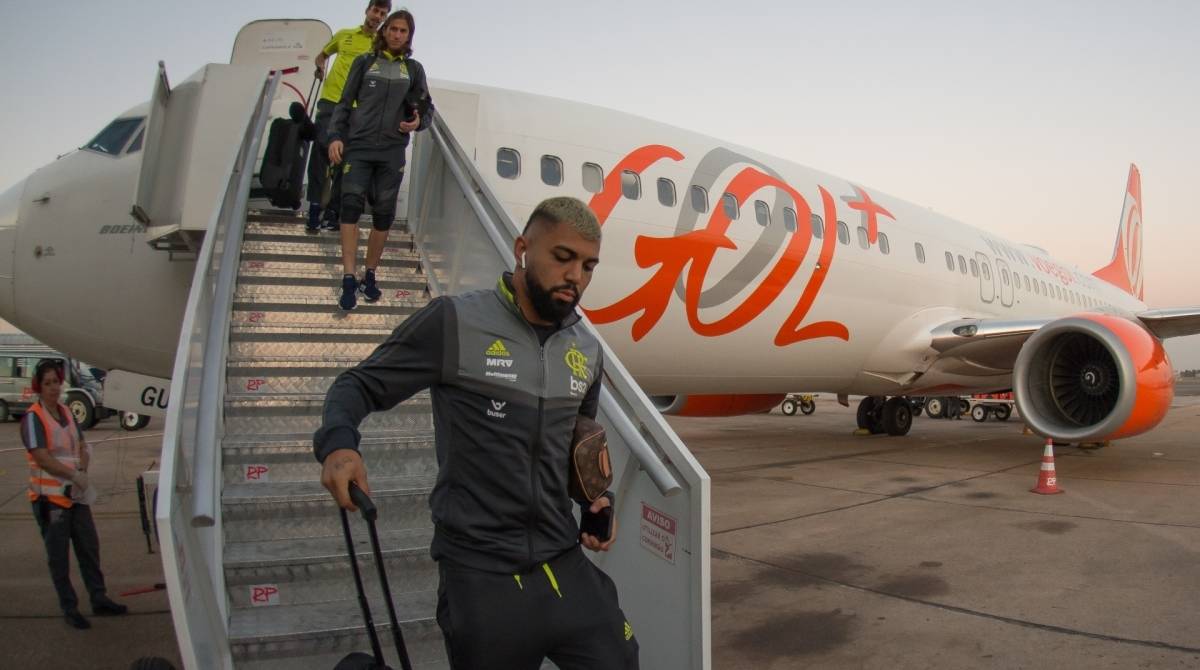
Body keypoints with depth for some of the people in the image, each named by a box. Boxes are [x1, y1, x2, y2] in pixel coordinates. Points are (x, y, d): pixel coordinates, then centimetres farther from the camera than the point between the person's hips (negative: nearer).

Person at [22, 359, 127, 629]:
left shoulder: (66, 412, 10)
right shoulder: (33, 417, -12)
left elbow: (83, 447, 11)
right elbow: (42, 457, -20)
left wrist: (82, 471, -6)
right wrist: (74, 475, -22)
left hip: (76, 494, 7)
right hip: (50, 497, -7)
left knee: (89, 548, 13)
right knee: (59, 556, 3)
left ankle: (99, 599, 25)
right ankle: (69, 609, 13)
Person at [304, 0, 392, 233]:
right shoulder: (344, 35, 14)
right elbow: (322, 55, 26)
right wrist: (320, 66, 7)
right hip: (330, 101, 1)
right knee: (320, 152, -8)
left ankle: (333, 211, 10)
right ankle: (314, 209, -4)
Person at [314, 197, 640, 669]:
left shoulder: (588, 353, 7)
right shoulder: (454, 323, -10)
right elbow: (360, 385, -5)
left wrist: (597, 499, 6)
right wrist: (338, 443, -24)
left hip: (566, 566, 5)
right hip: (479, 576, -5)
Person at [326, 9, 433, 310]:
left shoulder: (414, 69, 13)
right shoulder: (364, 62, 10)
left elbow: (426, 109, 16)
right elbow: (344, 103, 9)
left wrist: (418, 122, -7)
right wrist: (335, 136, -4)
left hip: (392, 152, 2)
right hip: (358, 146, -1)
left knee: (384, 214, 3)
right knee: (351, 206, -15)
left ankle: (369, 276, 17)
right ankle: (349, 280, -16)